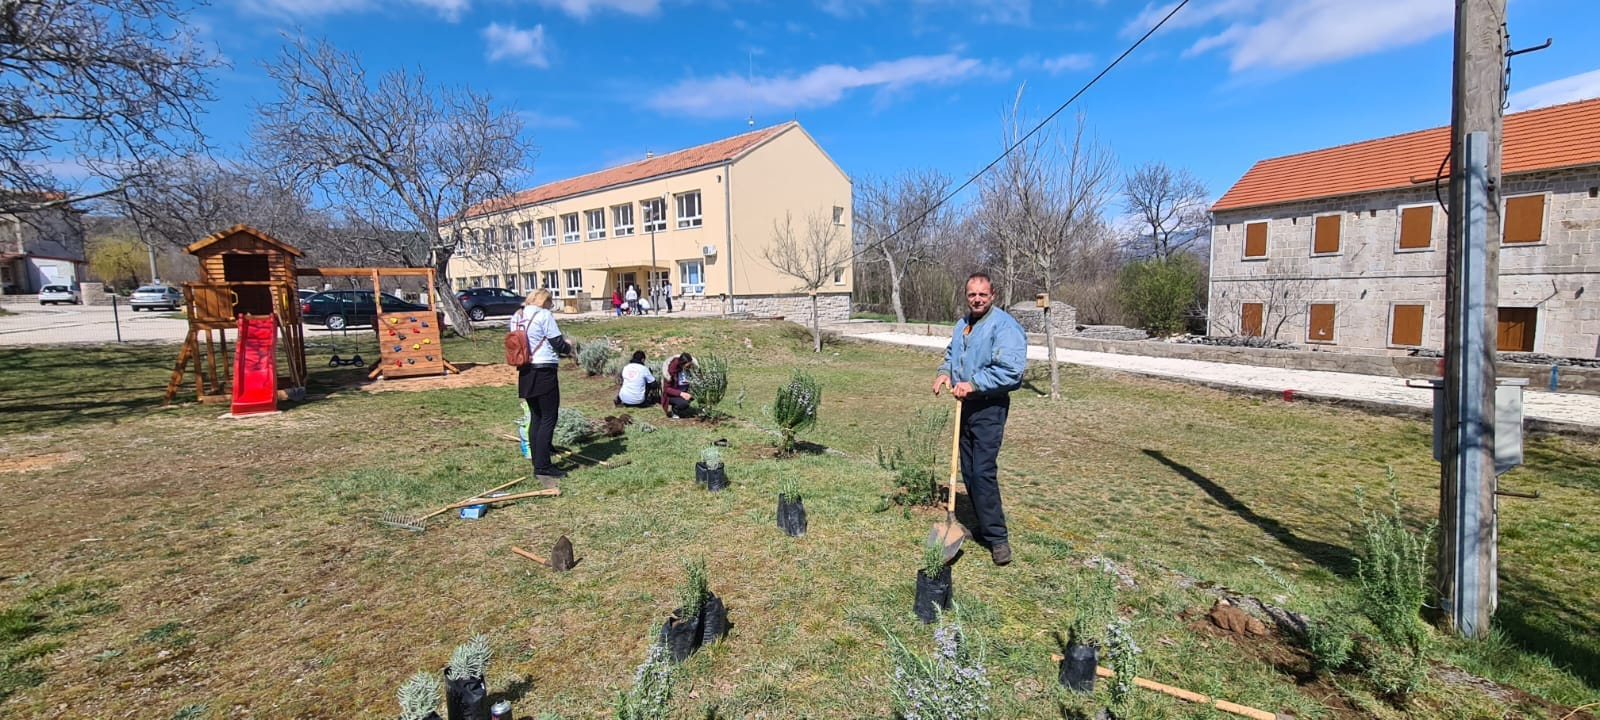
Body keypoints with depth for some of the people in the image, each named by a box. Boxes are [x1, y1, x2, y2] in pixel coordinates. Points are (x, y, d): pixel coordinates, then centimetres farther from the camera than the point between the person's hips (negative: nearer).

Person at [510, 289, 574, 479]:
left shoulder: (516, 317, 12)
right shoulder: (543, 315, -10)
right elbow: (557, 343, -10)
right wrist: (568, 349, 12)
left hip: (525, 372, 8)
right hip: (544, 371, -8)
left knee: (536, 418, 14)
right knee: (548, 418, -3)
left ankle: (538, 463, 18)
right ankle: (543, 465, -5)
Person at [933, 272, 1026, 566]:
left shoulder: (1004, 325, -15)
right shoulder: (963, 324, 12)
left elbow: (1010, 370, -25)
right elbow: (951, 353, 26)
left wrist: (973, 384, -25)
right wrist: (945, 372, 5)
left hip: (989, 407, -9)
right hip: (966, 406, 9)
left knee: (983, 472, -12)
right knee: (968, 471, 13)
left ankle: (997, 537, -1)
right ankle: (984, 527, 28)